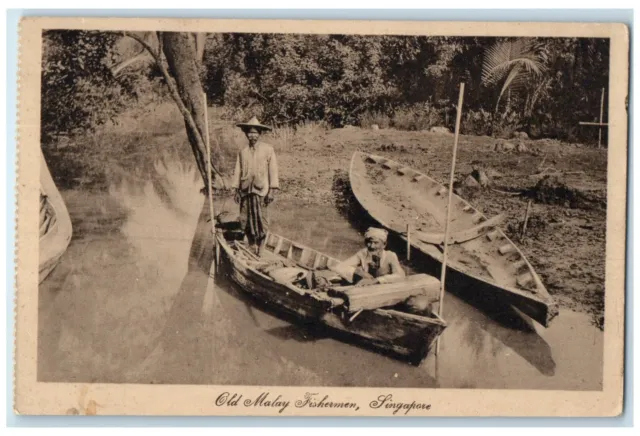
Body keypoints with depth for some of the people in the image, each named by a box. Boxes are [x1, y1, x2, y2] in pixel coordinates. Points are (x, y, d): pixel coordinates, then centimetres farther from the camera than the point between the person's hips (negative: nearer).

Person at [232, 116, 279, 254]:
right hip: (245, 190, 3)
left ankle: (259, 246, 4)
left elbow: (273, 170, 0)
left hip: (261, 190, -3)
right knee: (245, 219, 3)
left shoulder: (268, 150, 3)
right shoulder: (243, 152, 12)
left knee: (261, 220, -7)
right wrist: (236, 190, 10)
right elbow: (238, 171, 14)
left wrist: (272, 190, -7)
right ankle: (252, 246, 15)